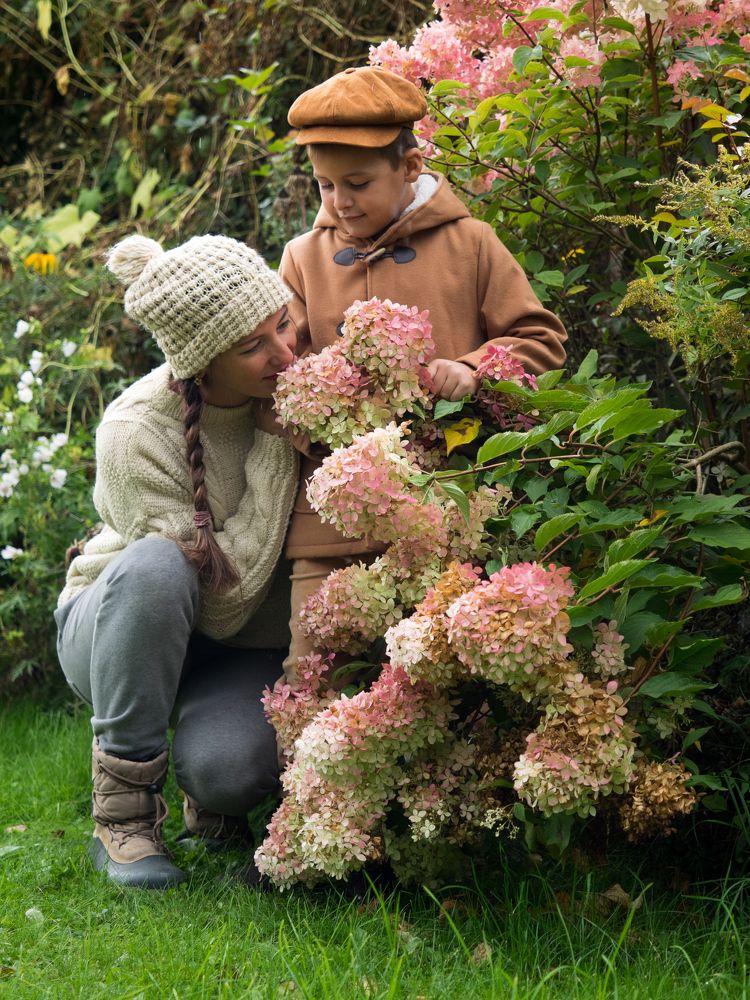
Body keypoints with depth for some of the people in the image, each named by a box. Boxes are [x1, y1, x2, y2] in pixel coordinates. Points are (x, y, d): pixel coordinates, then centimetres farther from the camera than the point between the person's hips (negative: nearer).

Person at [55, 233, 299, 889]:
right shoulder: (136, 434, -26)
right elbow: (222, 603, -28)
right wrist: (275, 448, -28)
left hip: (255, 650, 2)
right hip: (122, 633, -2)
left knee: (225, 769, -32)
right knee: (156, 565, -38)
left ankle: (215, 795, 8)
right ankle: (124, 810, -23)